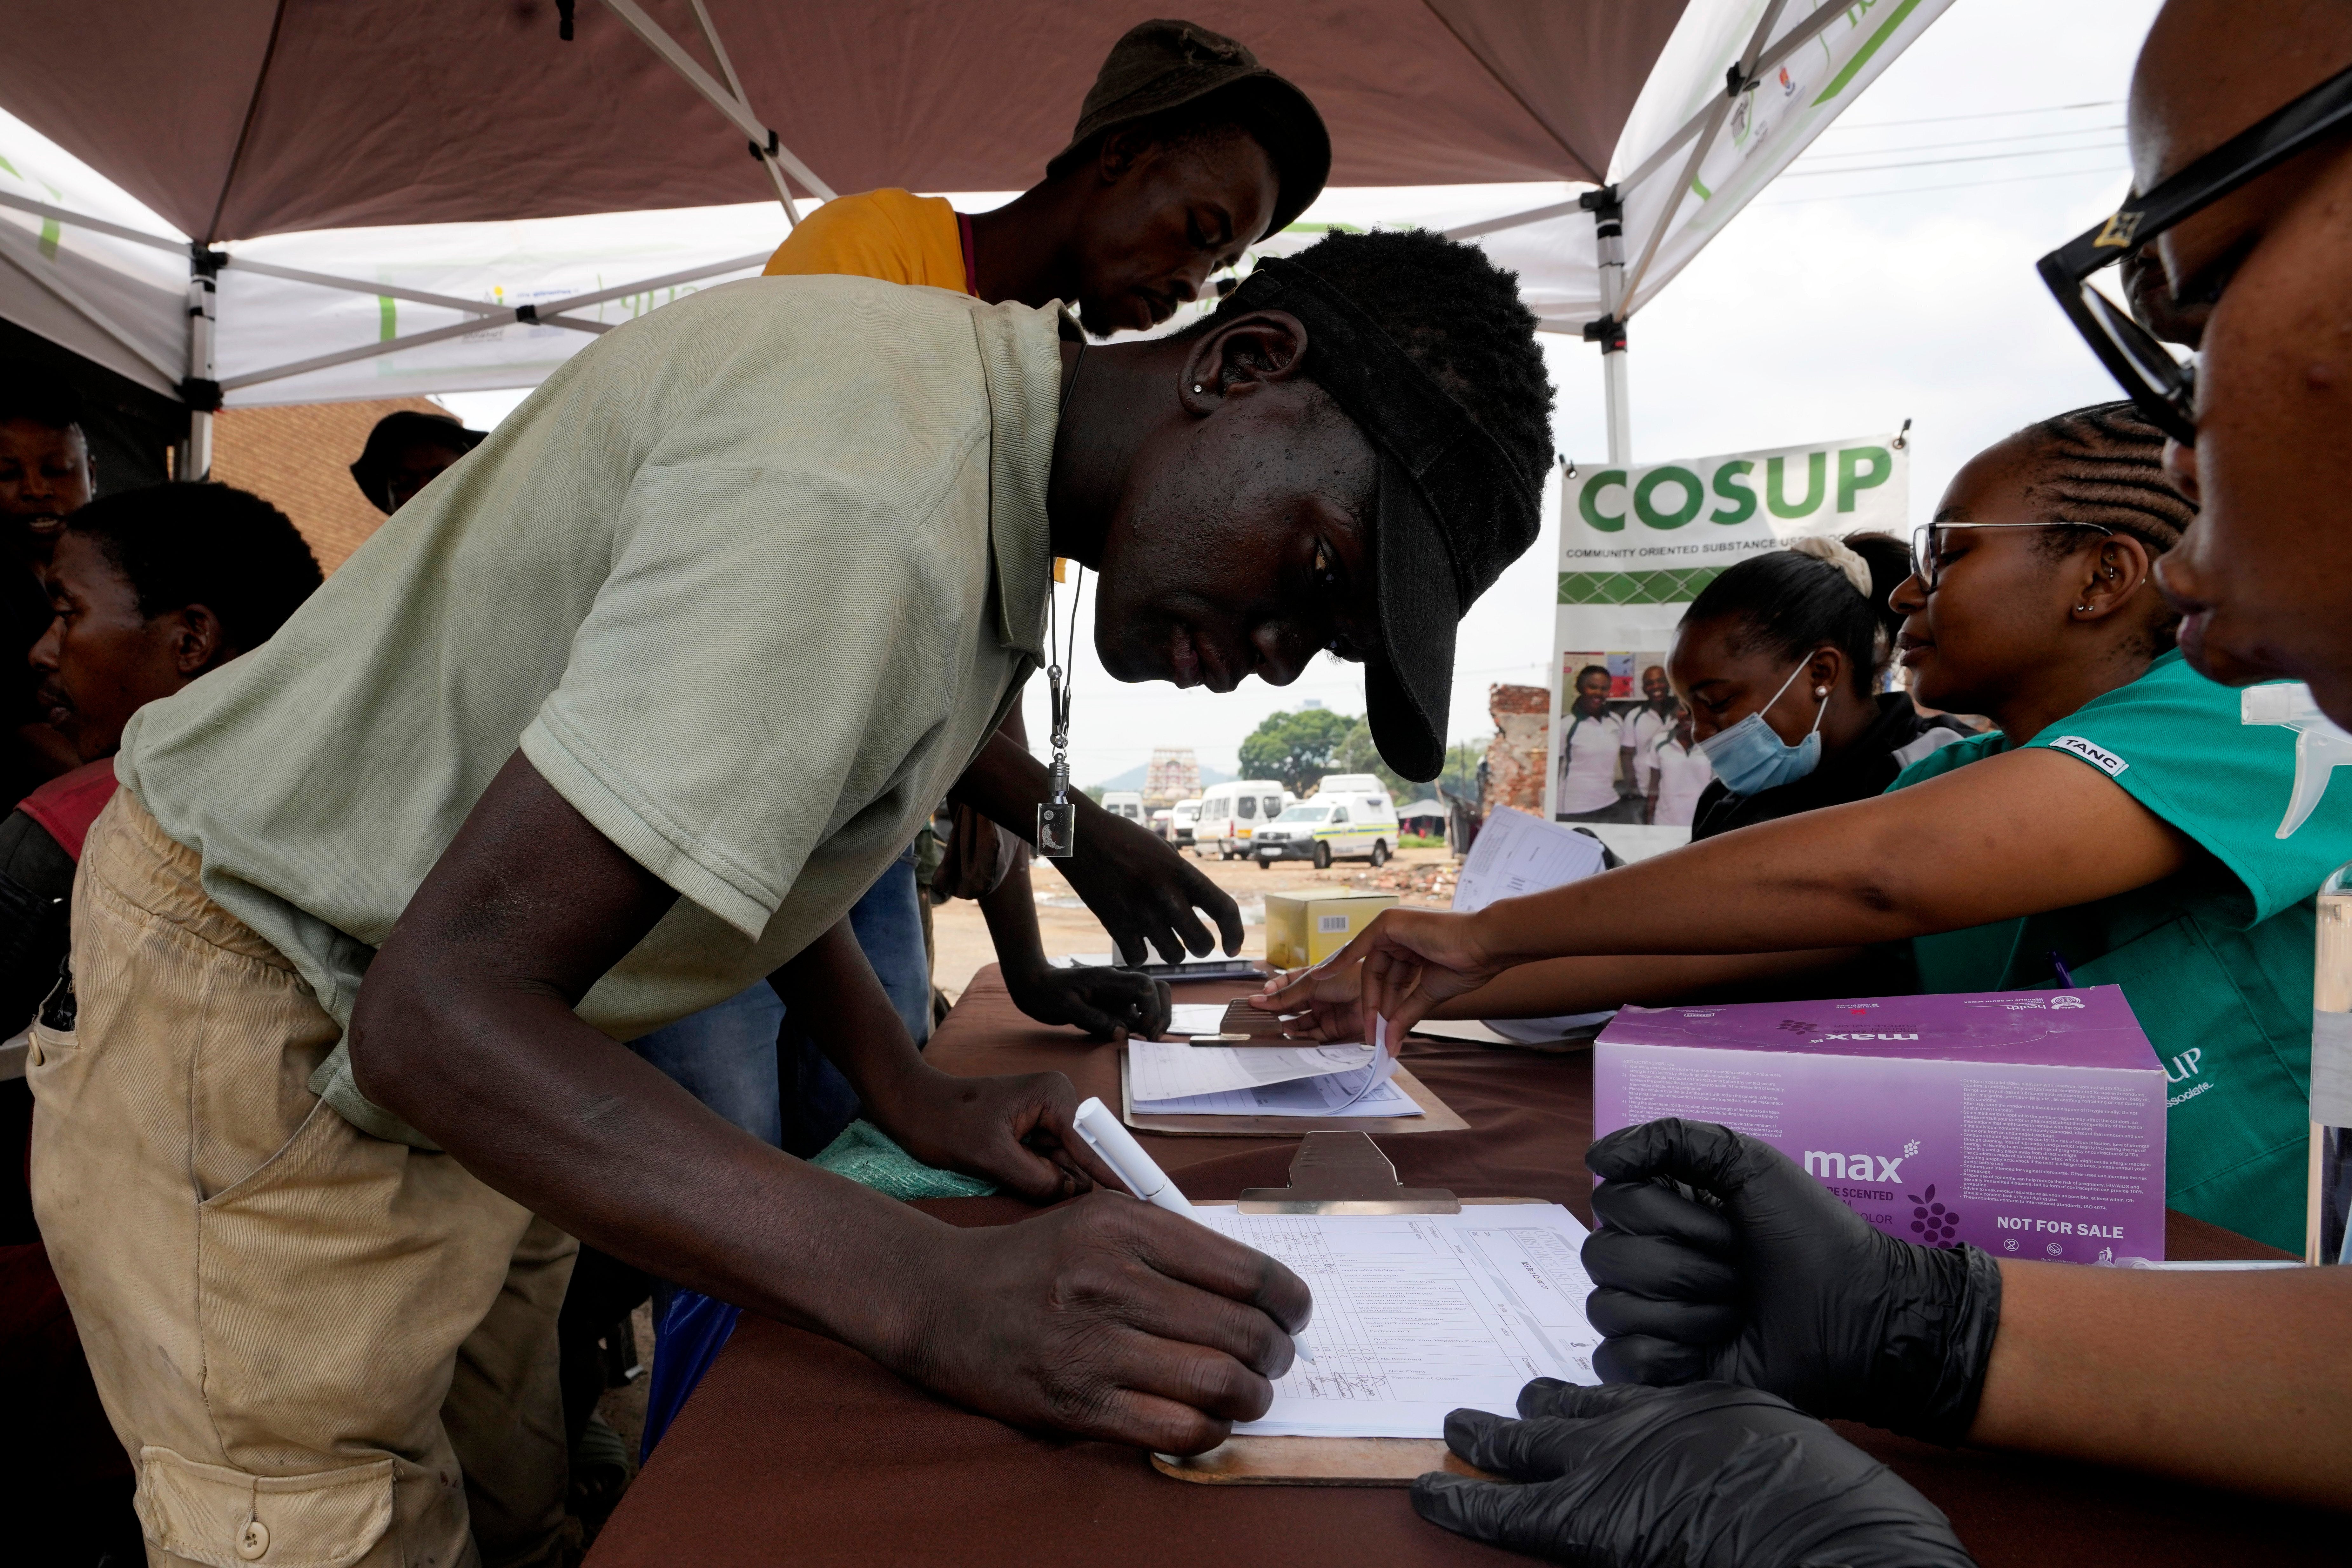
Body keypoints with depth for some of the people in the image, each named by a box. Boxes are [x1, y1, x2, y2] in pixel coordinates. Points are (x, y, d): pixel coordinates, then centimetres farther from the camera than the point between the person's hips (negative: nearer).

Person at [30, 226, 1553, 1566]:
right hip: (268, 1013, -8)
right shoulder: (867, 500, -32)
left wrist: (911, 1094, 3)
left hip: (452, 1030, 8)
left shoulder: (997, 476, 0)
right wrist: (939, 1296, -40)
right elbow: (438, 1013, -33)